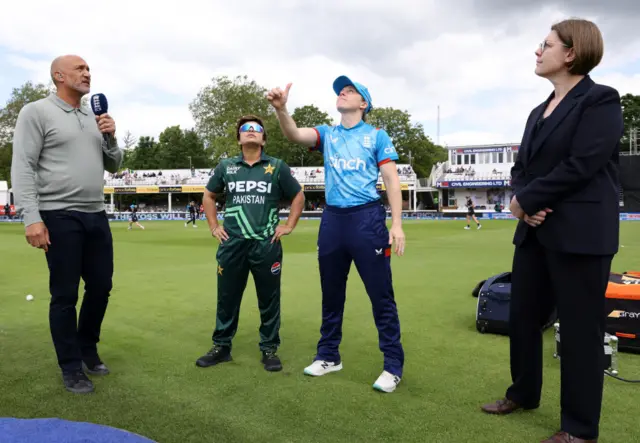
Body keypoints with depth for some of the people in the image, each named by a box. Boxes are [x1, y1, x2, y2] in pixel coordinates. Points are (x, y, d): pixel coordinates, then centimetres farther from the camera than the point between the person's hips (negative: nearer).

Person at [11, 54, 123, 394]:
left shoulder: (95, 117, 16)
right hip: (59, 218, -6)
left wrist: (111, 138, 0)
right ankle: (72, 368, 17)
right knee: (65, 295, 2)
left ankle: (88, 349, 34)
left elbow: (113, 166, 19)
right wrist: (31, 218, -17)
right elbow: (22, 168, -9)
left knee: (101, 287, 12)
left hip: (96, 216, 6)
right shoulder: (36, 112, -3)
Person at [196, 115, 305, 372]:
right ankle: (221, 347, 26)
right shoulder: (225, 166, 8)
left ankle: (269, 349, 21)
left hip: (267, 245, -1)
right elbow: (209, 196, 21)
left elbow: (298, 196, 12)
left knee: (269, 301, 6)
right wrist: (214, 226, 12)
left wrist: (289, 226, 4)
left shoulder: (277, 167, 4)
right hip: (232, 245, 2)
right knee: (227, 299, 10)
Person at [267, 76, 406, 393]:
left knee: (381, 296, 0)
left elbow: (392, 181, -1)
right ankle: (328, 356, 29)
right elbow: (294, 135, -6)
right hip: (332, 219, 4)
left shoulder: (377, 136, 4)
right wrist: (281, 108, -25)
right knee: (331, 294, 14)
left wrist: (396, 224, -11)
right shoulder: (326, 134, 13)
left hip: (367, 217, -4)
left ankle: (393, 365, 12)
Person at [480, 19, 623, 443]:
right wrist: (523, 204, -8)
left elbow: (581, 165, -17)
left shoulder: (601, 99, -6)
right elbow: (522, 166, 12)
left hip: (579, 233, -8)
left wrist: (526, 200, -11)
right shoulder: (539, 112, 17)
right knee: (522, 315, 14)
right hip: (536, 231, 8)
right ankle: (523, 393, 35)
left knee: (580, 329, 2)